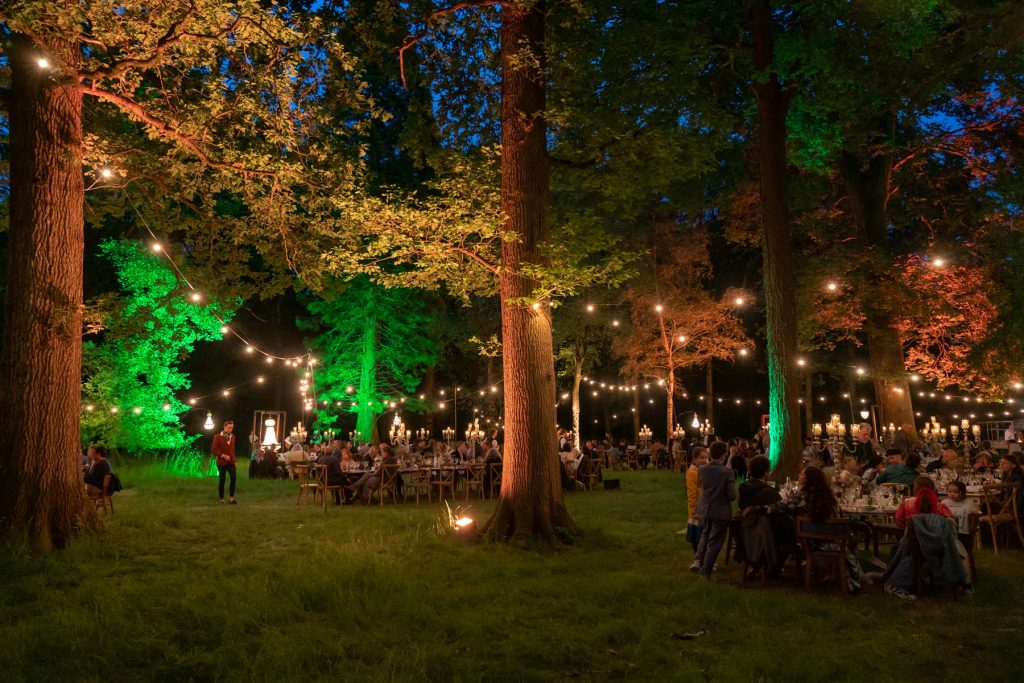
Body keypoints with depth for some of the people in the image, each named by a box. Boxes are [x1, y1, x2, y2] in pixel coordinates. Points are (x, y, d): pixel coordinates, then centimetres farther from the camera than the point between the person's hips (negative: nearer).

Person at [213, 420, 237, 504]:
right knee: (221, 481, 2)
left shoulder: (232, 436, 9)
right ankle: (221, 499, 14)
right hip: (222, 462, -3)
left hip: (231, 462, 3)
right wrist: (223, 456, -15)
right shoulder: (217, 437, -5)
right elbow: (214, 451, -6)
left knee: (233, 479, -9)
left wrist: (234, 459, 10)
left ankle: (232, 498, -1)